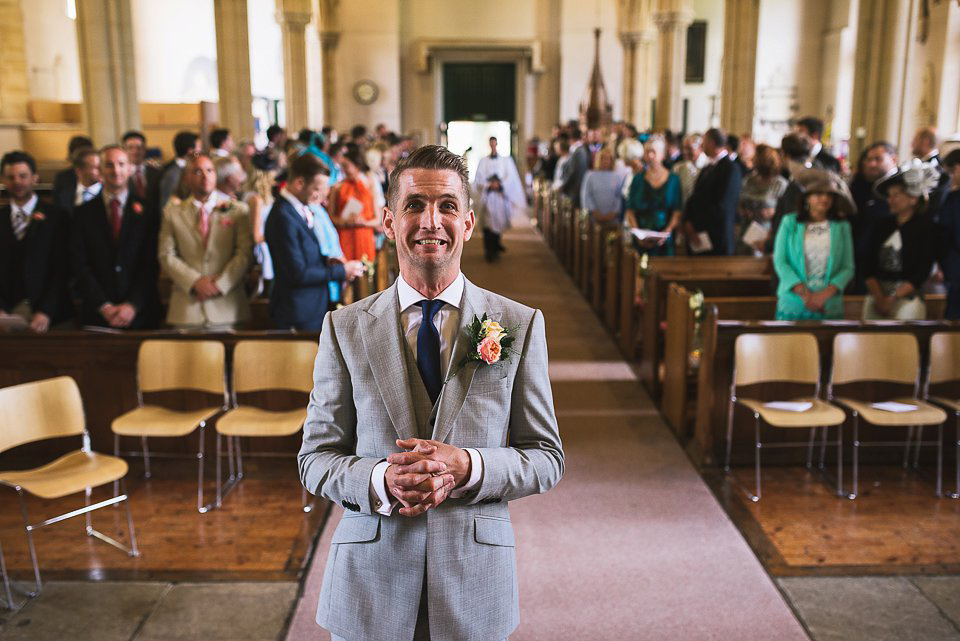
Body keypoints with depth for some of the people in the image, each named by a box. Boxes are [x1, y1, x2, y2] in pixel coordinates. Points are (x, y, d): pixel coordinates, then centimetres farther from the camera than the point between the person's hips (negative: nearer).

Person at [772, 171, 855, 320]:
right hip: (792, 305, -1)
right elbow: (780, 262, -3)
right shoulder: (789, 222, 3)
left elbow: (848, 267, 3)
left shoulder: (842, 226, 6)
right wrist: (804, 293, -13)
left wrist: (825, 294, -12)